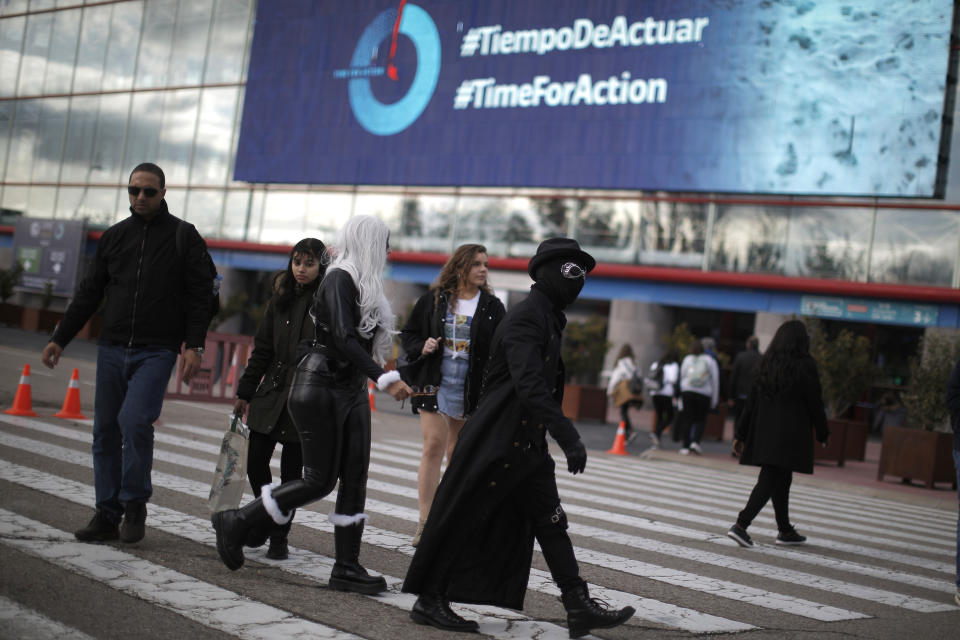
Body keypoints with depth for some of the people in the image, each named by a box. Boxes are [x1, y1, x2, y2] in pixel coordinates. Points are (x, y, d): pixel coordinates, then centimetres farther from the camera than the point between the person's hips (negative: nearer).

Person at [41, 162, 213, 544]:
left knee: (135, 421, -20)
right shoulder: (114, 237, 13)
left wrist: (194, 346, -11)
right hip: (111, 349, 5)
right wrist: (59, 339, 13)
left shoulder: (184, 236, 3)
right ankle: (107, 516, 11)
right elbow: (89, 294, 17)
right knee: (106, 430, 3)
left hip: (156, 352, -4)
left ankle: (135, 505, -3)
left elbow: (199, 295, -1)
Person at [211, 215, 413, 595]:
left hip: (352, 389, 9)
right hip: (320, 388, -9)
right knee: (320, 480, -6)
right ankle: (236, 523, 9)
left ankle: (347, 568, 6)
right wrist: (385, 379, -32)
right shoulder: (339, 279, -12)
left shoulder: (361, 283, 15)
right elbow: (344, 339, -25)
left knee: (355, 479, 3)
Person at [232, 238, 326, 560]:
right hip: (271, 393, 4)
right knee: (256, 463, 4)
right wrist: (245, 393, 14)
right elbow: (262, 349, 14)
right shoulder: (280, 300, 10)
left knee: (291, 471, 3)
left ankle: (279, 537, 16)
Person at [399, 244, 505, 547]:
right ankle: (425, 523, -6)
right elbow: (408, 334, 11)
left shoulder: (492, 307, 4)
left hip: (471, 391, 1)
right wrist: (421, 347, -10)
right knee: (434, 446, -10)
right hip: (435, 384, -1)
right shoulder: (434, 300, 3)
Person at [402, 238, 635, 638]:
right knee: (462, 523, 0)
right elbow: (529, 387, -29)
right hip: (496, 441, -10)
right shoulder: (524, 319, -17)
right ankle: (429, 601, 12)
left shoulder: (549, 319, 15)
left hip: (528, 446, 10)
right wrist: (569, 439, -34)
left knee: (551, 524, 7)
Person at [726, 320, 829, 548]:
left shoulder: (766, 364, 6)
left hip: (764, 432, 6)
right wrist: (823, 434, 8)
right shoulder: (806, 366, -9)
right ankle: (740, 525, -18)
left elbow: (751, 401, 6)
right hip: (791, 433, -6)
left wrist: (740, 434, 9)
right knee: (769, 481, -7)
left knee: (781, 480, 17)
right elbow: (815, 403, -5)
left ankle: (786, 530, 26)